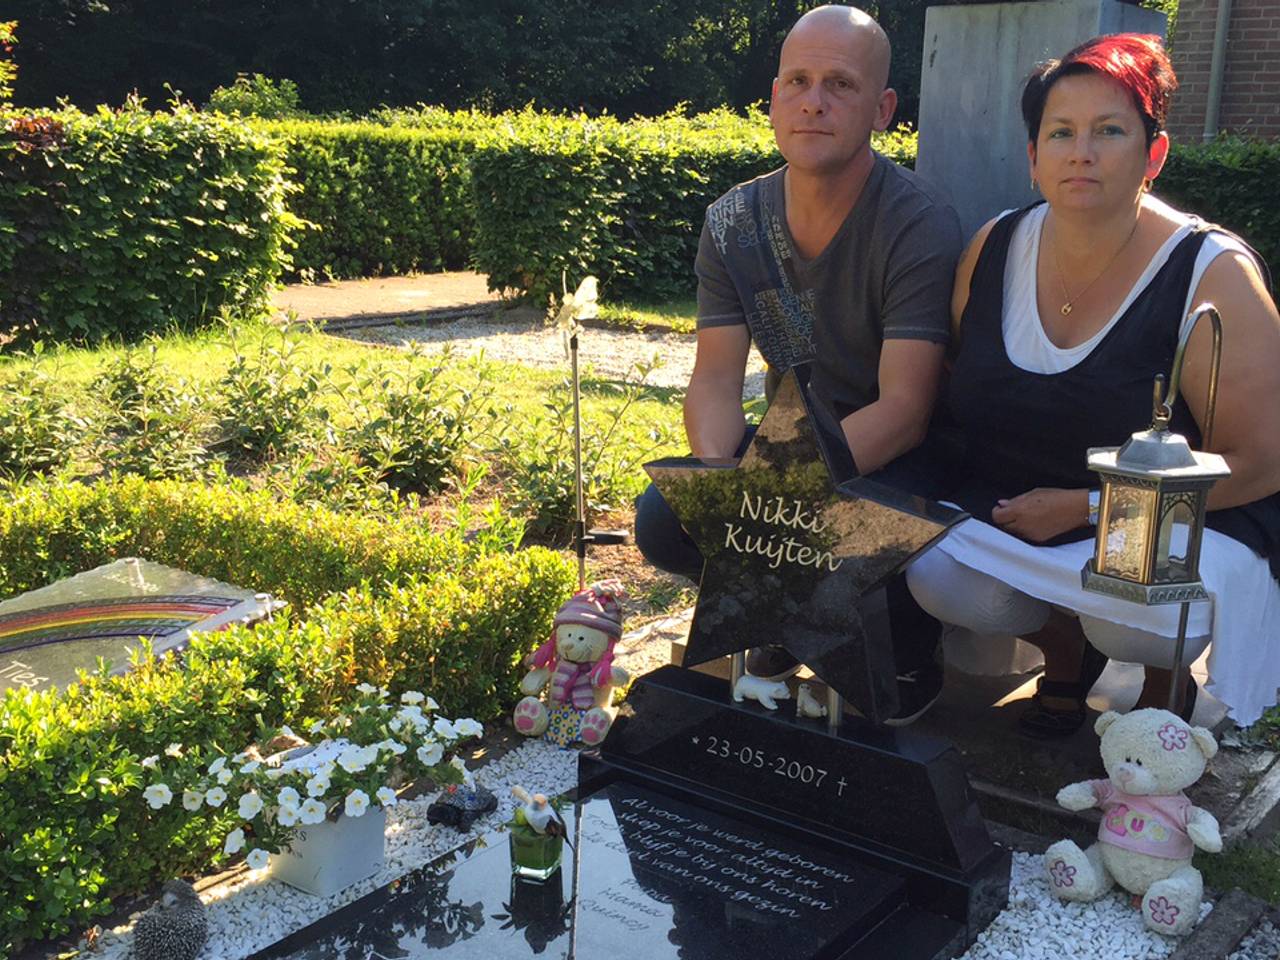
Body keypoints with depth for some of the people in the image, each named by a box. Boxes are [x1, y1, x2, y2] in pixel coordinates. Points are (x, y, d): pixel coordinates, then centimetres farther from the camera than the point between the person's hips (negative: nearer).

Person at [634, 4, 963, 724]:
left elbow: (904, 410, -26)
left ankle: (911, 661, 2)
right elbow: (717, 380, -7)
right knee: (664, 520, -19)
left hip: (895, 453, -4)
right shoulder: (734, 223, -4)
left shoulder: (920, 225, -20)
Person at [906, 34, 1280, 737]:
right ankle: (1065, 646, 11)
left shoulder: (1213, 275, -15)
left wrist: (1084, 506, -18)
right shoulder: (993, 248, -1)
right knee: (938, 576, -24)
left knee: (1131, 612, -34)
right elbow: (960, 390, 15)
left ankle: (1166, 679, 7)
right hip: (1006, 511, 4)